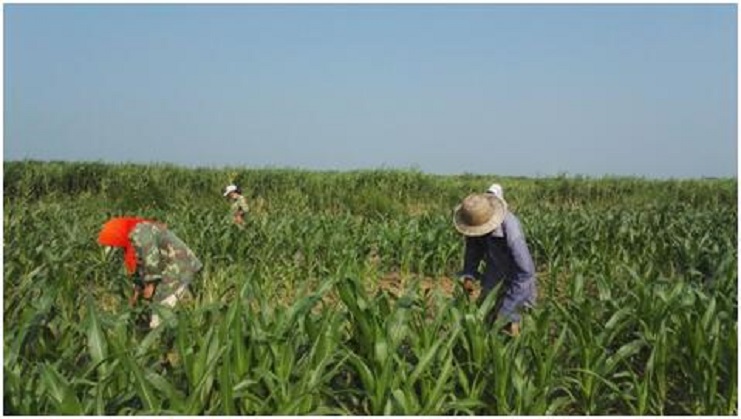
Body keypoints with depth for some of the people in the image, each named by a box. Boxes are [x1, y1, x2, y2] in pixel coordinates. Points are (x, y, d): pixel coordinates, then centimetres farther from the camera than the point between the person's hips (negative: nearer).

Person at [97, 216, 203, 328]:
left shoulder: (139, 234, -17)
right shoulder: (133, 236, 15)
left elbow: (152, 262, -20)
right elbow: (140, 265, 19)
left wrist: (150, 284, -9)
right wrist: (137, 292, 19)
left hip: (178, 269, -10)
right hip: (168, 270, 10)